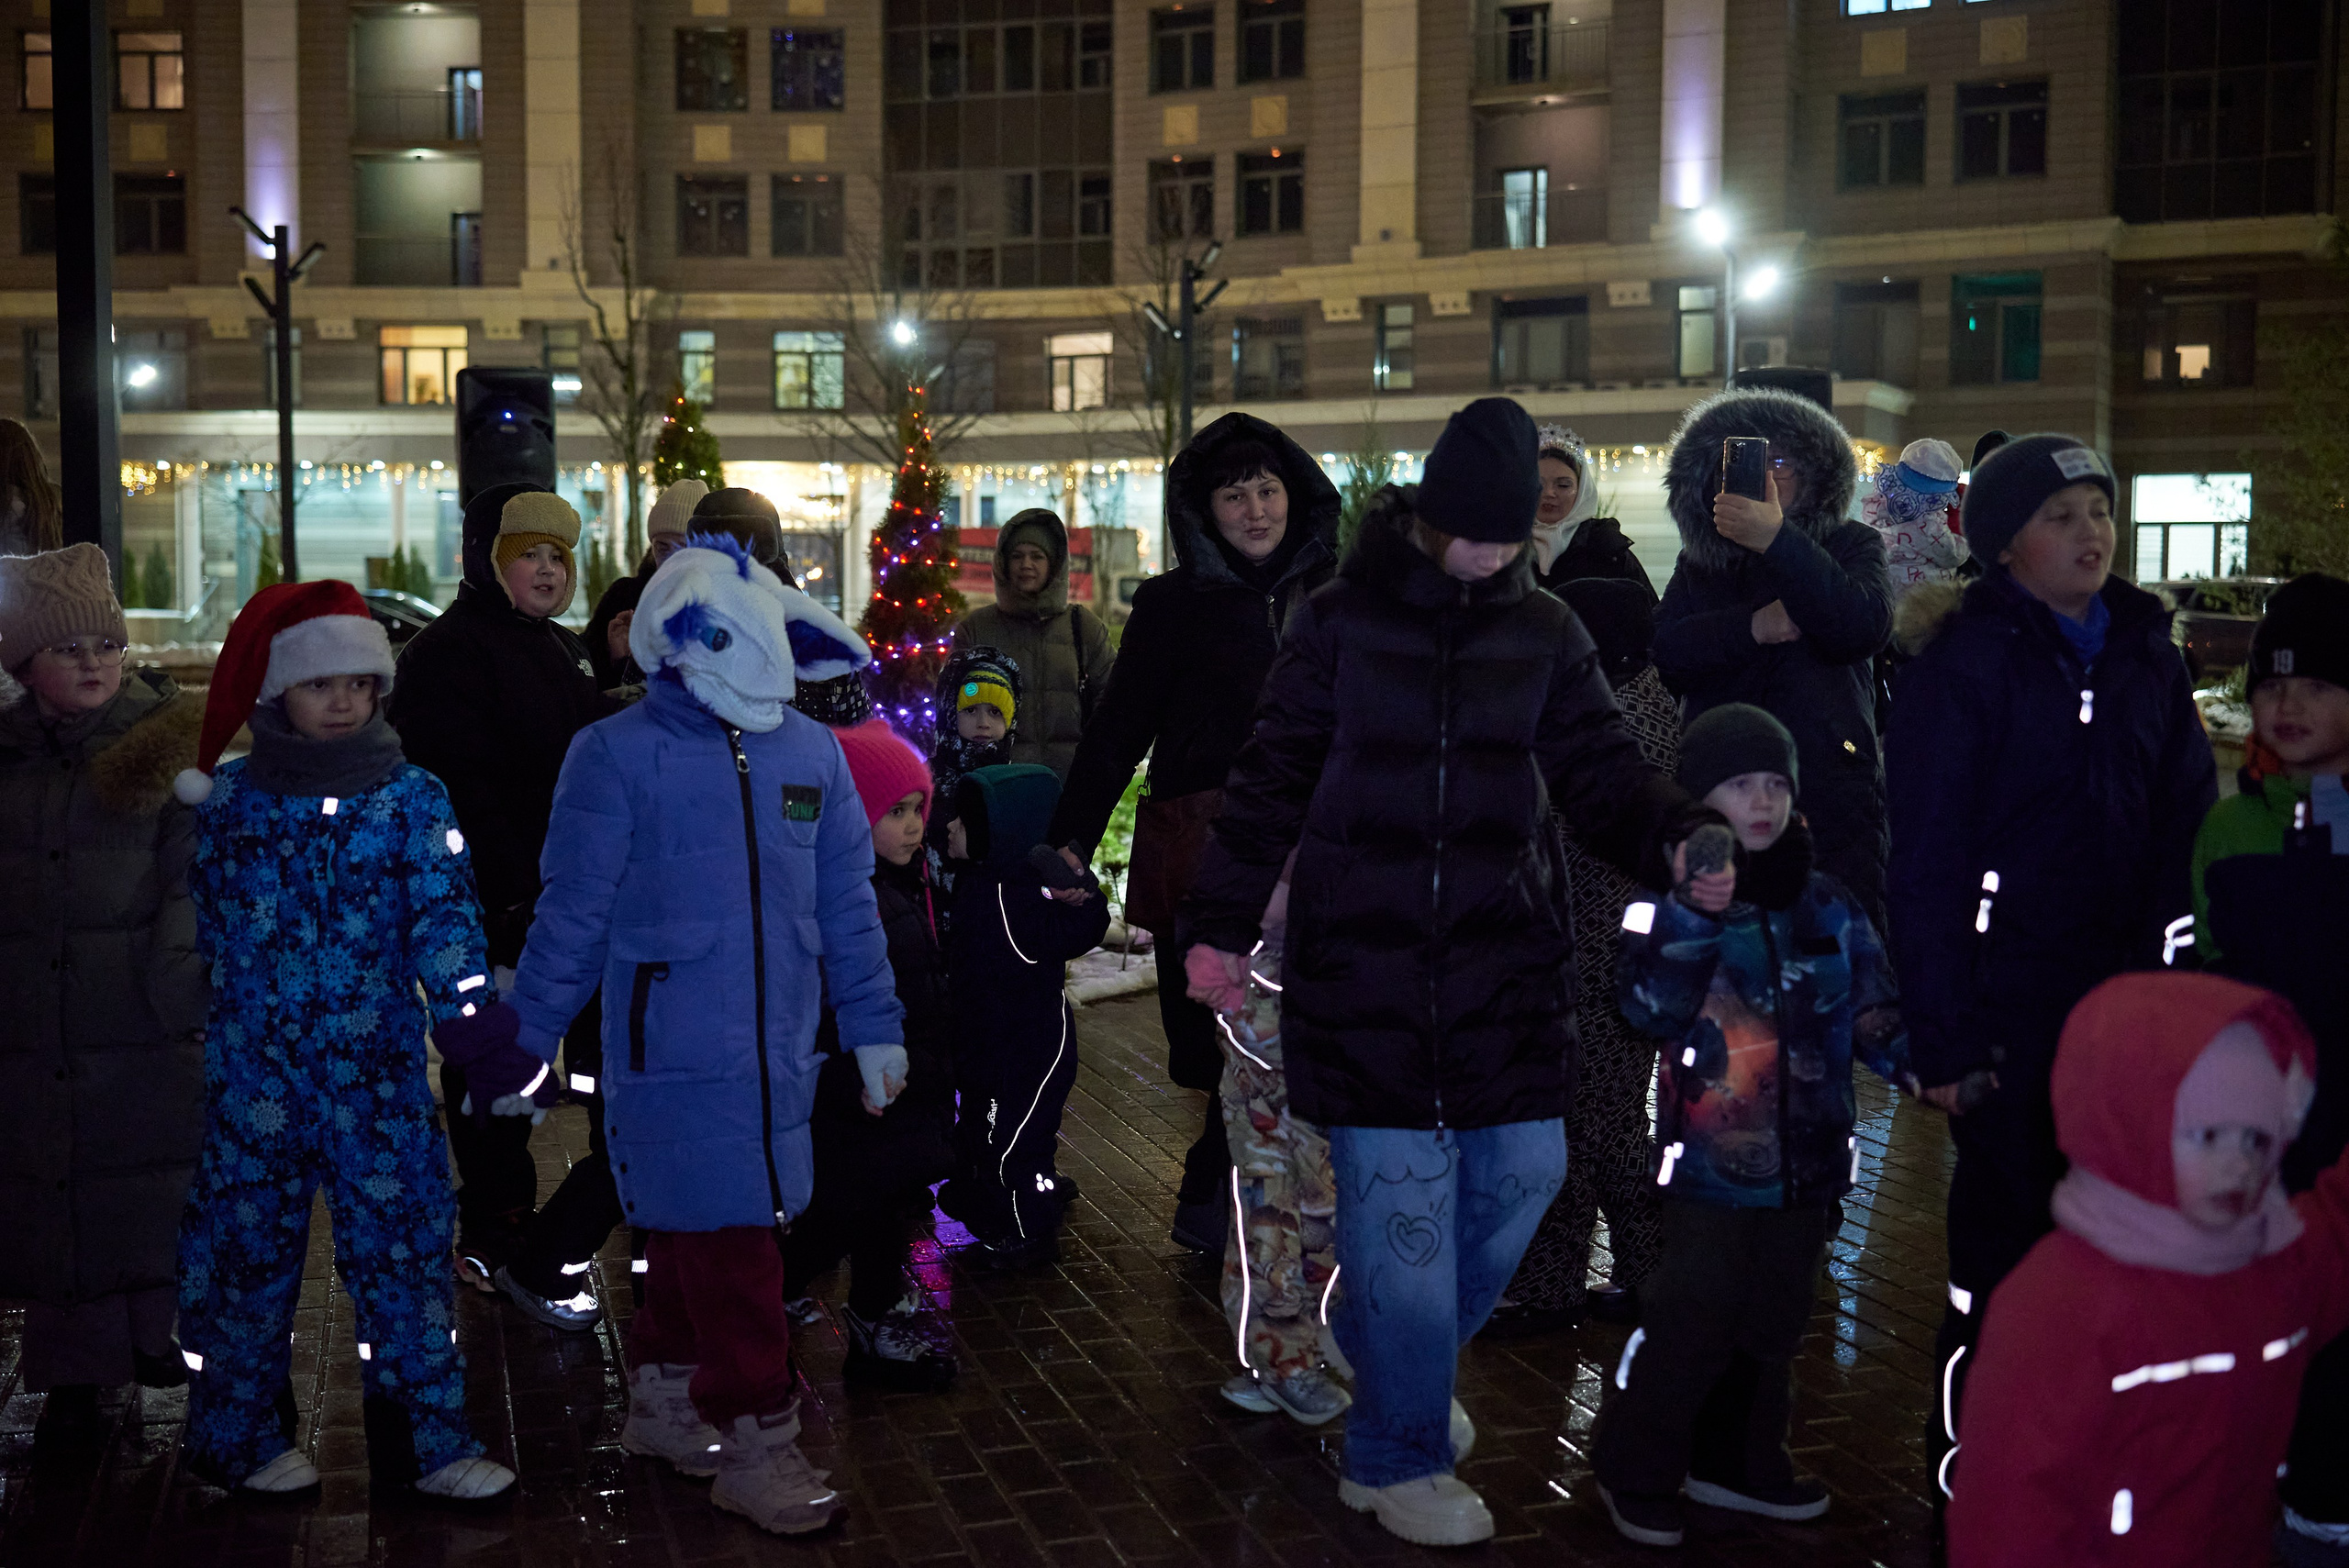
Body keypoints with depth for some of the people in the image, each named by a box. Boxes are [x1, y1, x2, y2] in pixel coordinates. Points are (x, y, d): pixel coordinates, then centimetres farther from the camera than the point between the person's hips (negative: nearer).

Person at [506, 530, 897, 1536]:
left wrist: (874, 1026, 13)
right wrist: (526, 1039, 0)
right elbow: (573, 912, -3)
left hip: (779, 1049, 5)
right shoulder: (620, 755, -6)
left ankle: (664, 1398, 32)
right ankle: (754, 1438, 8)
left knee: (698, 1232, 14)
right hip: (674, 1049, -5)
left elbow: (846, 902, 12)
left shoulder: (811, 754, 7)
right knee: (728, 1240, -4)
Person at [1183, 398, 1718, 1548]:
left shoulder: (1544, 633, 7)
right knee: (1402, 1196, -4)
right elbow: (1271, 778, 2)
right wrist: (1220, 925, 0)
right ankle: (1396, 1456, 12)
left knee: (1525, 1169, 5)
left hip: (1502, 958, 4)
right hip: (1364, 962, -4)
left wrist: (1677, 840, -17)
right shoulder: (1341, 619, -1)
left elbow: (1599, 770, 3)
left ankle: (1393, 1366, 31)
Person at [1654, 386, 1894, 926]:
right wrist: (1751, 626, -16)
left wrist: (1777, 539, -21)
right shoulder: (1700, 562, 15)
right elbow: (1665, 652, 0)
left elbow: (1864, 627, -13)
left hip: (1829, 806, -2)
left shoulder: (1852, 546, 9)